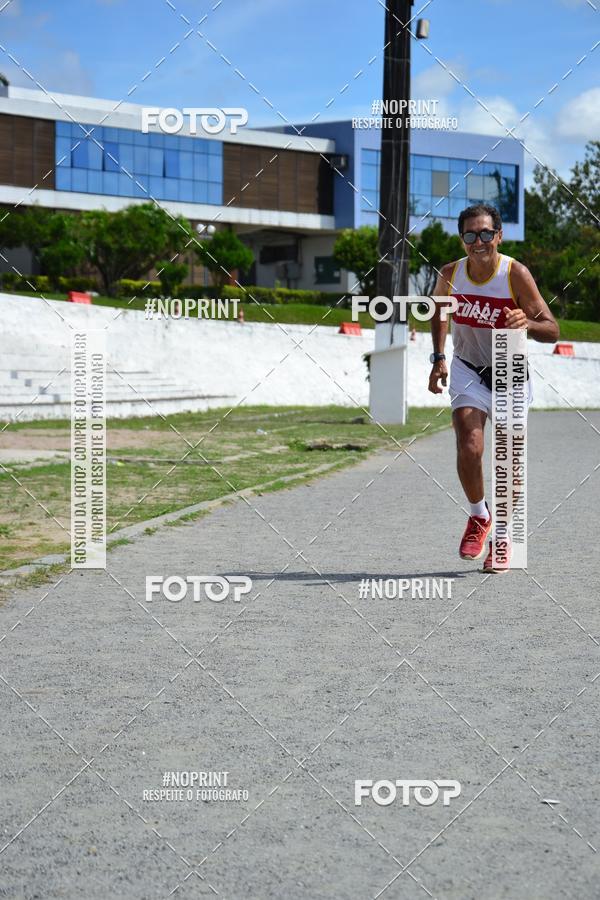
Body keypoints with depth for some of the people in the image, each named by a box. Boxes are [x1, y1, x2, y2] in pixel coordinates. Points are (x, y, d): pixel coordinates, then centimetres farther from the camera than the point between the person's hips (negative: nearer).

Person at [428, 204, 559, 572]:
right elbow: (439, 311, 12)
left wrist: (528, 323, -40)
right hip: (468, 371, 1)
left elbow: (552, 330, -19)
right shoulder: (450, 275, -11)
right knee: (469, 450, -16)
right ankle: (480, 516, 11)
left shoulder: (516, 274, -21)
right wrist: (439, 358, 3)